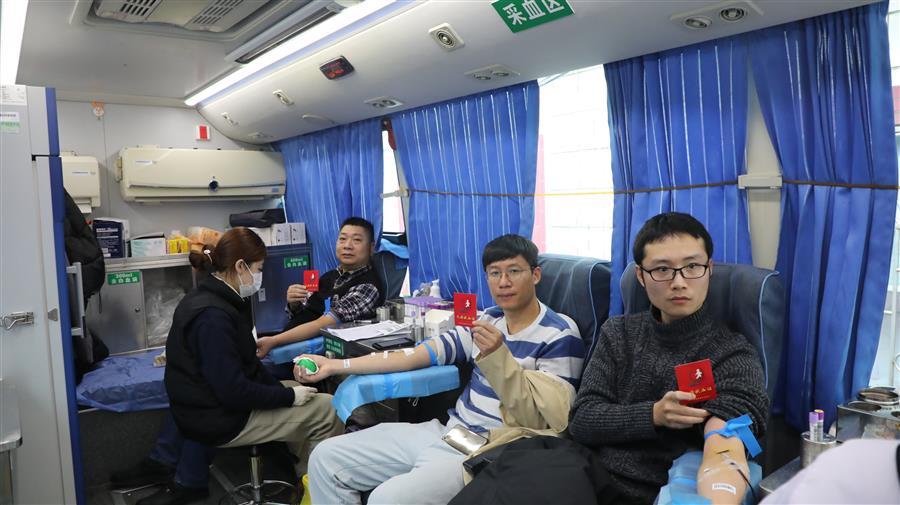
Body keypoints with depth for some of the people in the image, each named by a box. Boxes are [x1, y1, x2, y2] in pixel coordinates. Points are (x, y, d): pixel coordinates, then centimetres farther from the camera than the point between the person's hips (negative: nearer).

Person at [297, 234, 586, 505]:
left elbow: (539, 425, -15)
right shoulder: (488, 320, 11)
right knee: (326, 458, 2)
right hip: (446, 431, 7)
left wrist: (498, 357, -28)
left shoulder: (560, 336, -9)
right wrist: (336, 365, 4)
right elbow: (421, 354, 8)